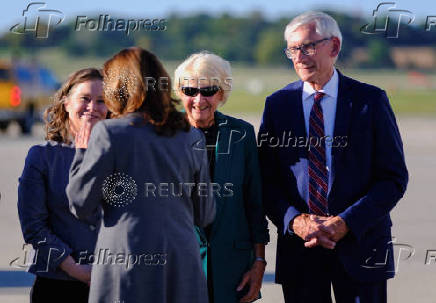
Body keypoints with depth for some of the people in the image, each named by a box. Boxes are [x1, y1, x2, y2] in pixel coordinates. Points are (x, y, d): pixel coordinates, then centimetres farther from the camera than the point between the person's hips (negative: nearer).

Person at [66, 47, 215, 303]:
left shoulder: (109, 133, -5)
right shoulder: (192, 137, 9)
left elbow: (81, 206, -2)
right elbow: (205, 216, 13)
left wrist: (82, 153, 11)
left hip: (127, 264, -4)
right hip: (183, 261, 4)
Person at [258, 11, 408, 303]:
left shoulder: (370, 101, -1)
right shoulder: (278, 104, 6)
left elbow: (394, 178, -3)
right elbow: (267, 180, 5)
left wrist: (345, 223, -13)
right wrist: (295, 221, -13)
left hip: (360, 244, -1)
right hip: (299, 249, 2)